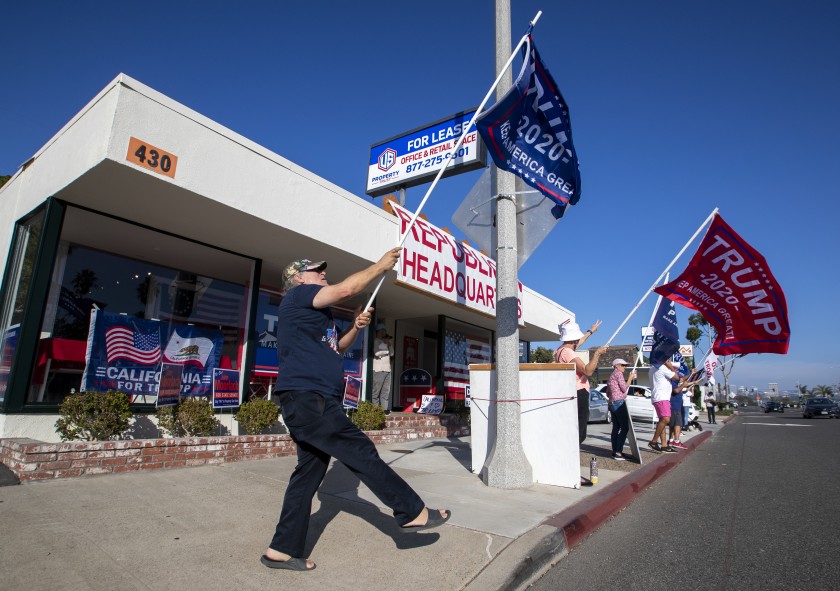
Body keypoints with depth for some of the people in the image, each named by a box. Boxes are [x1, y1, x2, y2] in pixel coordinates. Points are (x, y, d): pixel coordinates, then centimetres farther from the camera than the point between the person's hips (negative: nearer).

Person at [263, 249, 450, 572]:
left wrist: (355, 327, 11)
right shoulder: (297, 296, -4)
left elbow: (335, 347, 30)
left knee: (309, 473, 11)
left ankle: (282, 549, 20)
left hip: (312, 402, 11)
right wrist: (381, 265, -4)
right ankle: (413, 512, -1)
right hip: (307, 398, -11)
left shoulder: (316, 313, 25)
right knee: (361, 452, -8)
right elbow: (346, 289, -15)